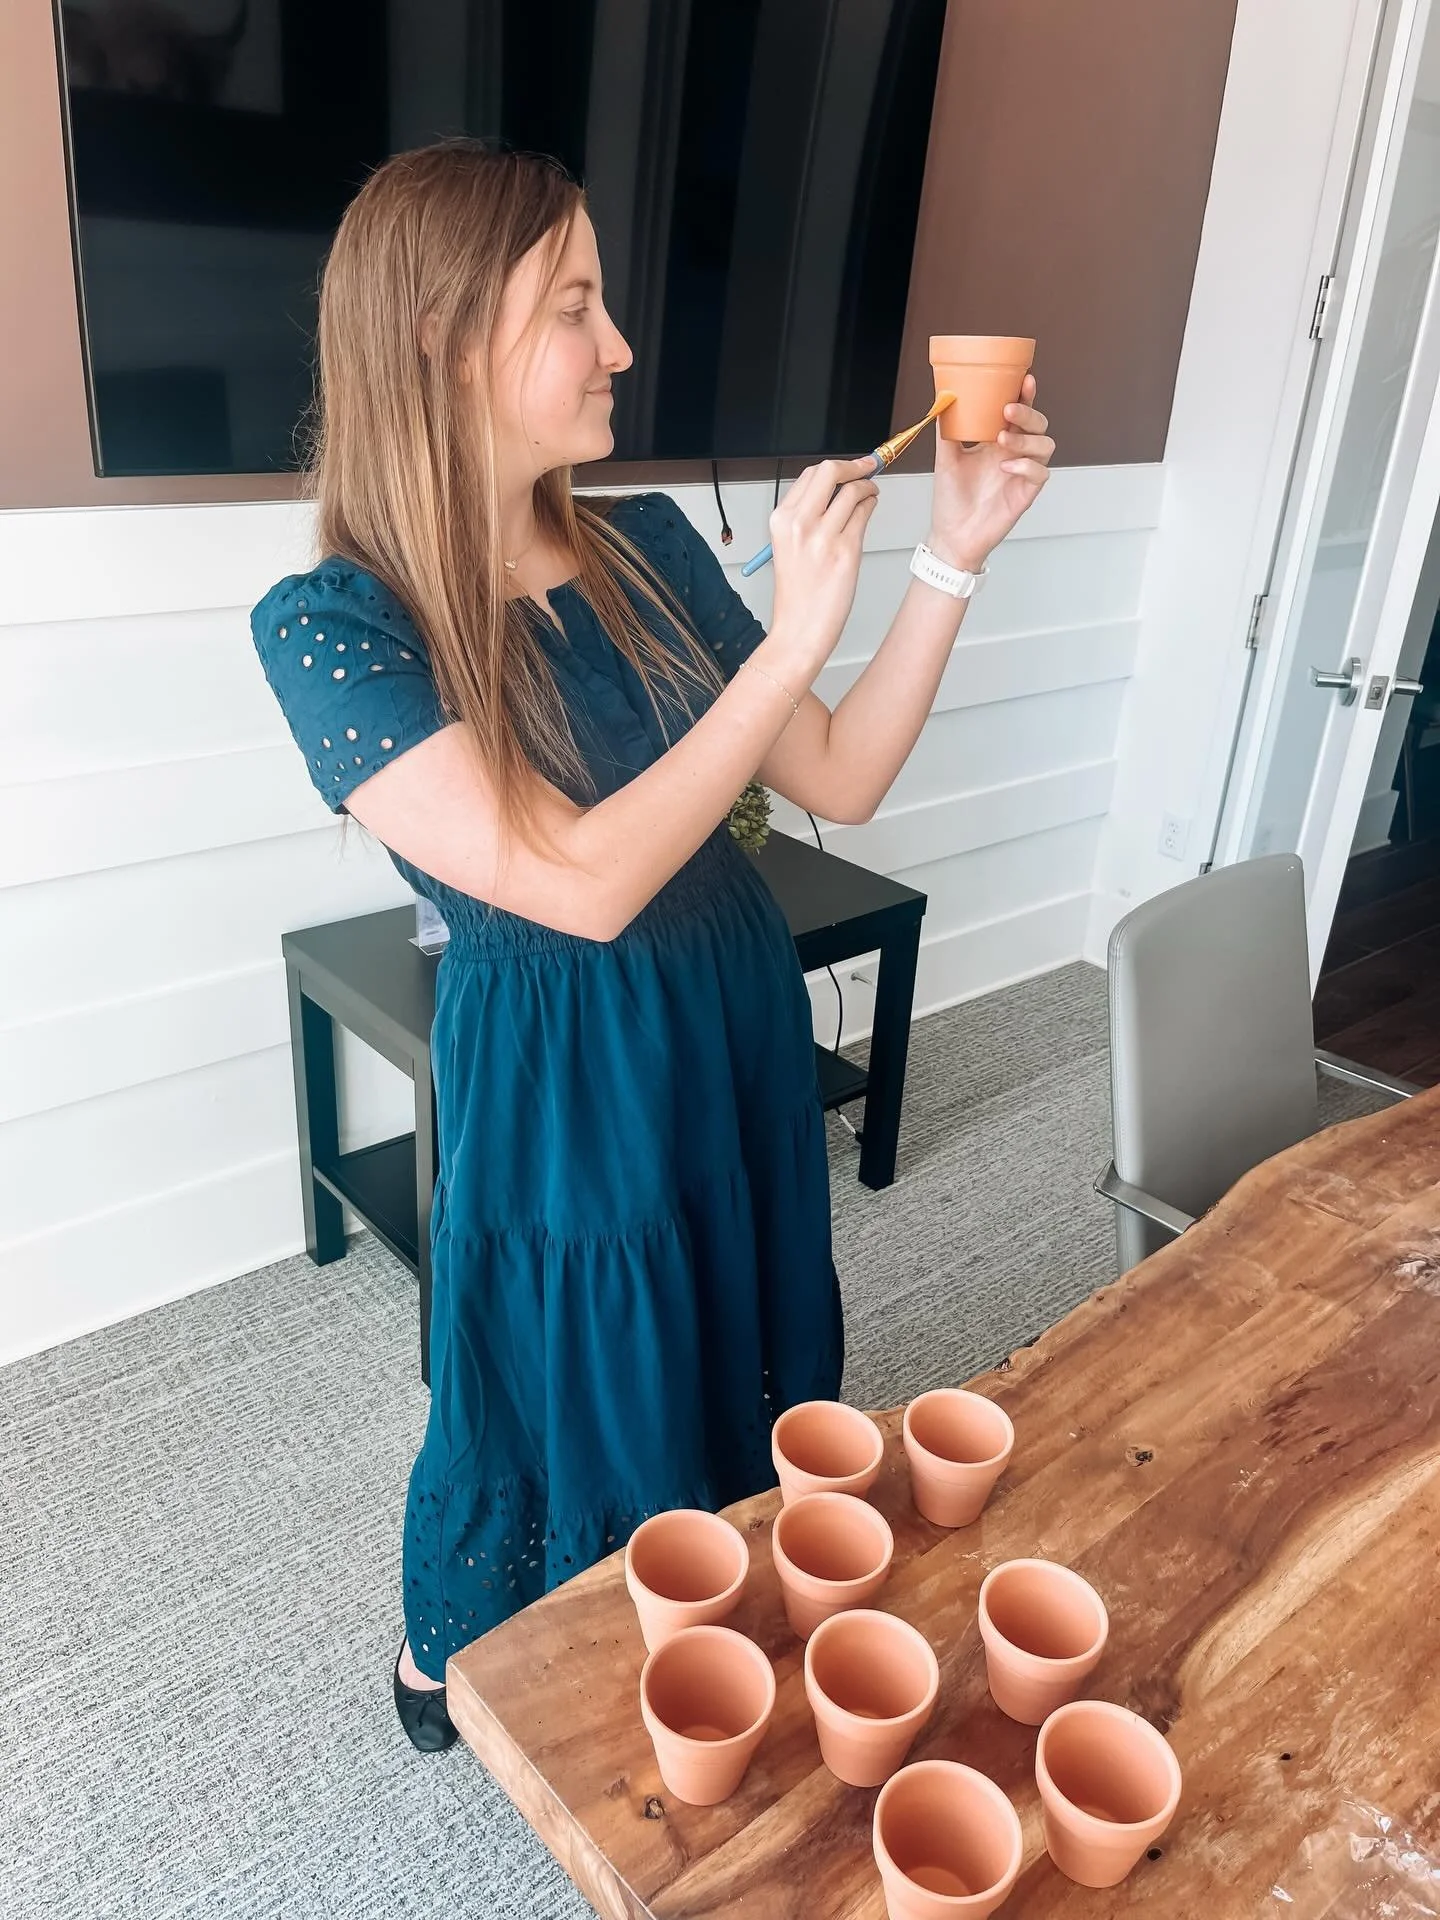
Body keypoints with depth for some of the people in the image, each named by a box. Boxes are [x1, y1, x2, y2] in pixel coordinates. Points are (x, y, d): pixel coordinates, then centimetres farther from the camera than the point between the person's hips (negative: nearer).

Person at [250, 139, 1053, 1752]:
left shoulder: (649, 545, -3)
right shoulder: (330, 626, -19)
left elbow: (839, 781, 0)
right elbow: (581, 881, -27)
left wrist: (951, 558, -10)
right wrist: (794, 636, -26)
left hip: (742, 1031, 6)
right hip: (555, 1084, -5)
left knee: (734, 1378, 24)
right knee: (569, 1405, 17)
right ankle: (451, 1656, 52)